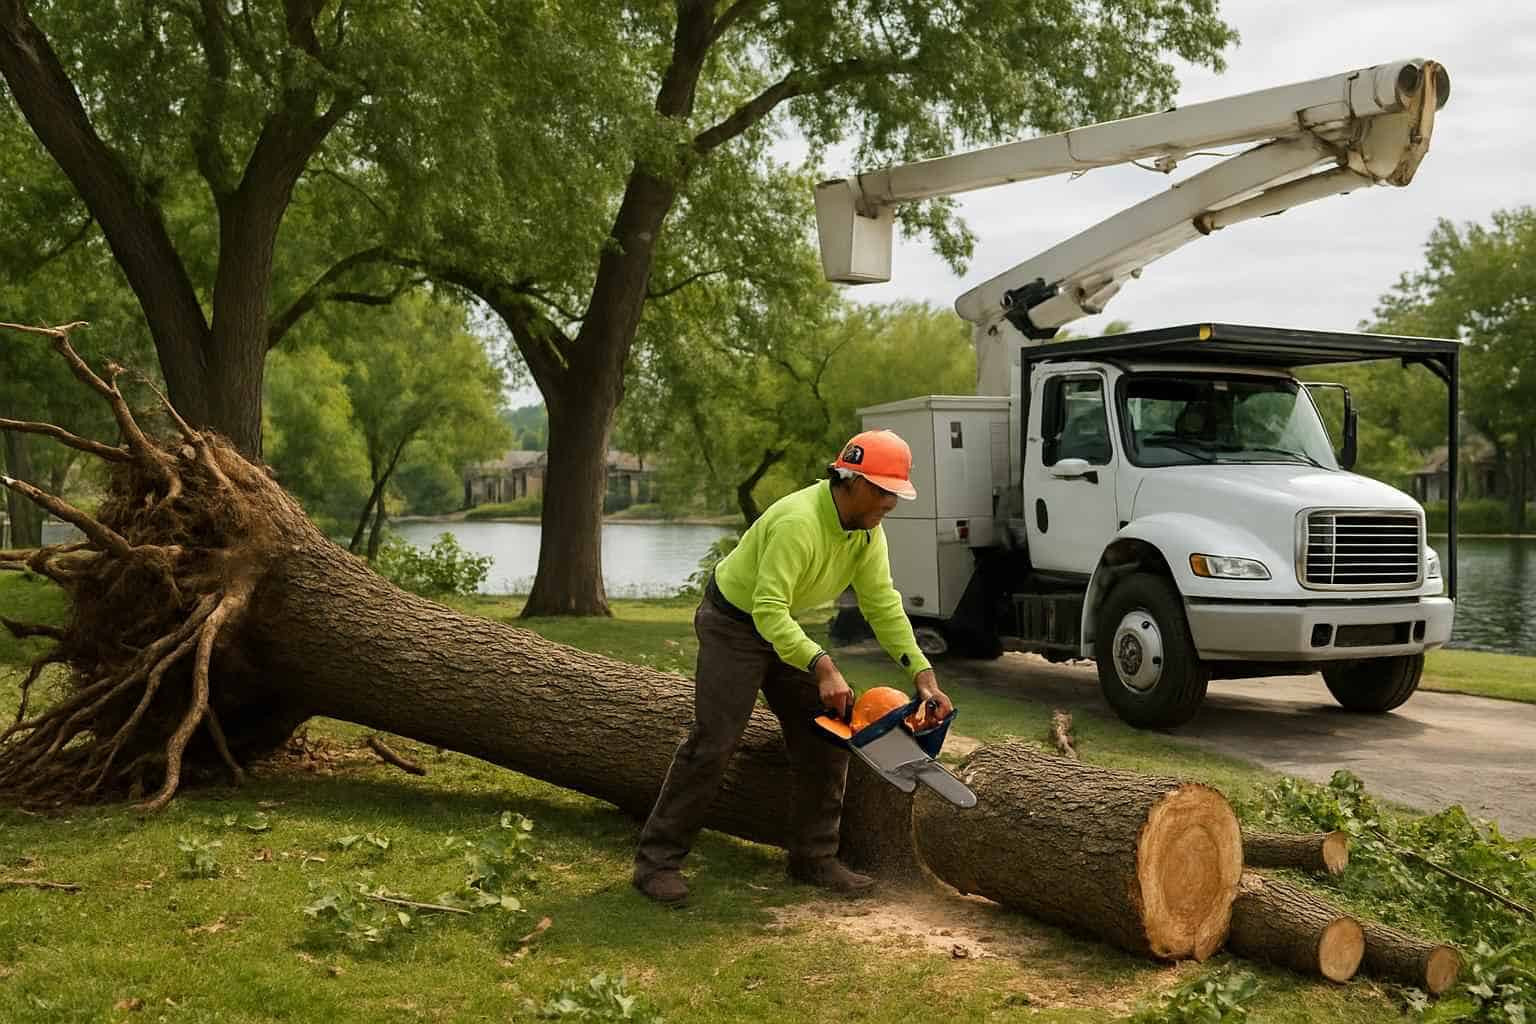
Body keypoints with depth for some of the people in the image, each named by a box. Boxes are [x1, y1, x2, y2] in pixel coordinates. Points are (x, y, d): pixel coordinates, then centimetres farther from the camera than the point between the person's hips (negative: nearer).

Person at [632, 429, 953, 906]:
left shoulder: (867, 528, -8)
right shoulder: (799, 522, -34)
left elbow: (883, 606, -7)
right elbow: (768, 611, -37)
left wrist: (923, 675, -16)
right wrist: (822, 666, -45)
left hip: (783, 626, 8)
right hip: (733, 623, -8)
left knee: (826, 735, 2)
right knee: (712, 743, -11)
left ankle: (815, 858, 11)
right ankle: (657, 861, 0)